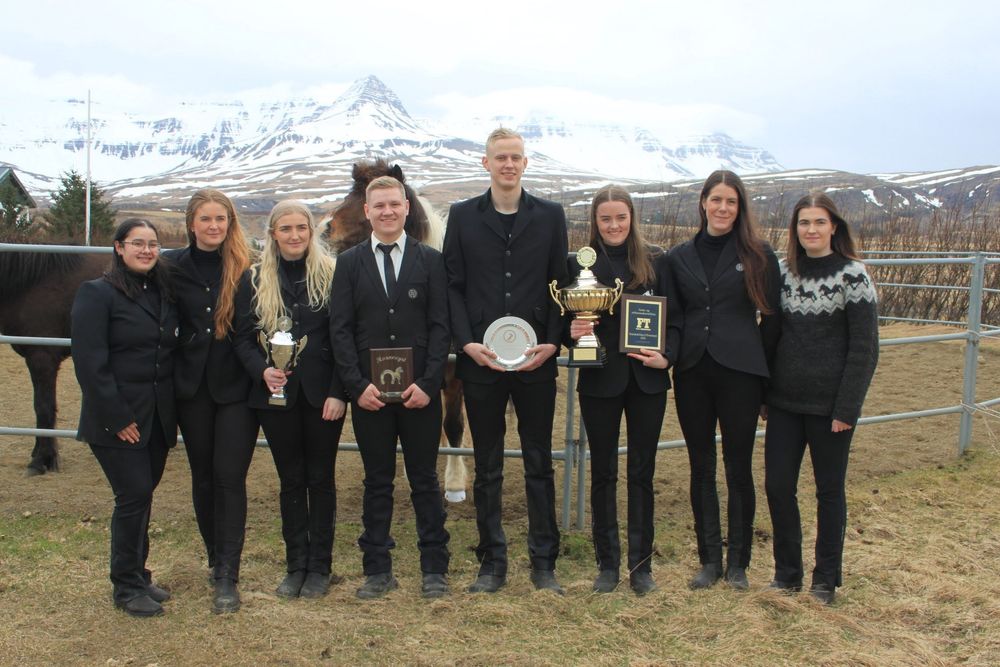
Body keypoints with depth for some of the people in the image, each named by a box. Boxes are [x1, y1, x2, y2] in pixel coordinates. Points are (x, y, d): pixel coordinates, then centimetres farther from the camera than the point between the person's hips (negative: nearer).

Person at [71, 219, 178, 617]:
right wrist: (116, 418, -17)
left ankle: (137, 575, 27)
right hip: (118, 420, -6)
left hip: (158, 417, 6)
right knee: (134, 496, -5)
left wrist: (172, 410, 7)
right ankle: (126, 587, 11)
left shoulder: (164, 294, 11)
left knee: (142, 496, 13)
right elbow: (89, 363, -15)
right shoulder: (97, 294, -9)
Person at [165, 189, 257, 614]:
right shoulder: (175, 267, 3)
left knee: (230, 476, -6)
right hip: (193, 386, 3)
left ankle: (227, 577, 0)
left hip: (237, 386, -3)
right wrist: (174, 369, 3)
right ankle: (216, 559, 31)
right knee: (204, 476, 13)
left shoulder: (247, 268, -3)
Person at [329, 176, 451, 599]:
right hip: (368, 393, 1)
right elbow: (340, 329, 2)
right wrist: (357, 385, -9)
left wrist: (428, 383, -10)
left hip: (420, 391, -1)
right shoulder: (350, 263, 6)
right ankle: (377, 569, 20)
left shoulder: (430, 261, 4)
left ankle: (434, 568, 17)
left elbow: (440, 326, 0)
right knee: (377, 482, 9)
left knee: (425, 480, 7)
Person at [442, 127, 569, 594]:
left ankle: (543, 564, 19)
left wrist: (552, 342, -8)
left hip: (536, 361, 0)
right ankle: (492, 564, 21)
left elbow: (561, 285, 5)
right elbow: (453, 286, 3)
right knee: (487, 469, 9)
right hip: (480, 361, 0)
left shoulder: (550, 216, 6)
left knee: (540, 465, 8)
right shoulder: (463, 216, 6)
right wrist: (466, 342, -9)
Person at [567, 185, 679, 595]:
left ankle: (641, 564, 21)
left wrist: (667, 355, -12)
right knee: (603, 473, 8)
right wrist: (572, 331, -19)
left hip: (647, 379, 1)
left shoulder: (655, 260, 2)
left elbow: (674, 316, 4)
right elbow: (568, 318, 3)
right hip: (599, 379, 0)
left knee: (642, 472, 8)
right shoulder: (580, 263, 0)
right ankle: (607, 564, 21)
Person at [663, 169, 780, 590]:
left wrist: (763, 373, -1)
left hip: (739, 373, -3)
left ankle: (738, 562, 18)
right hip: (692, 373, 3)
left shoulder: (758, 255, 0)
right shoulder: (679, 257, 8)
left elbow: (772, 318, 1)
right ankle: (710, 559, 21)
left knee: (738, 468, 5)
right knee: (701, 468, 9)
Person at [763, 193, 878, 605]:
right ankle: (787, 572, 23)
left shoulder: (851, 275, -8)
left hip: (828, 405, -4)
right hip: (784, 401, 4)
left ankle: (826, 579, 24)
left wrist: (846, 408, -12)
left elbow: (864, 348, -9)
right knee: (777, 485, 5)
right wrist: (765, 393, 7)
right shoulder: (783, 272, 5)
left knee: (829, 489, 9)